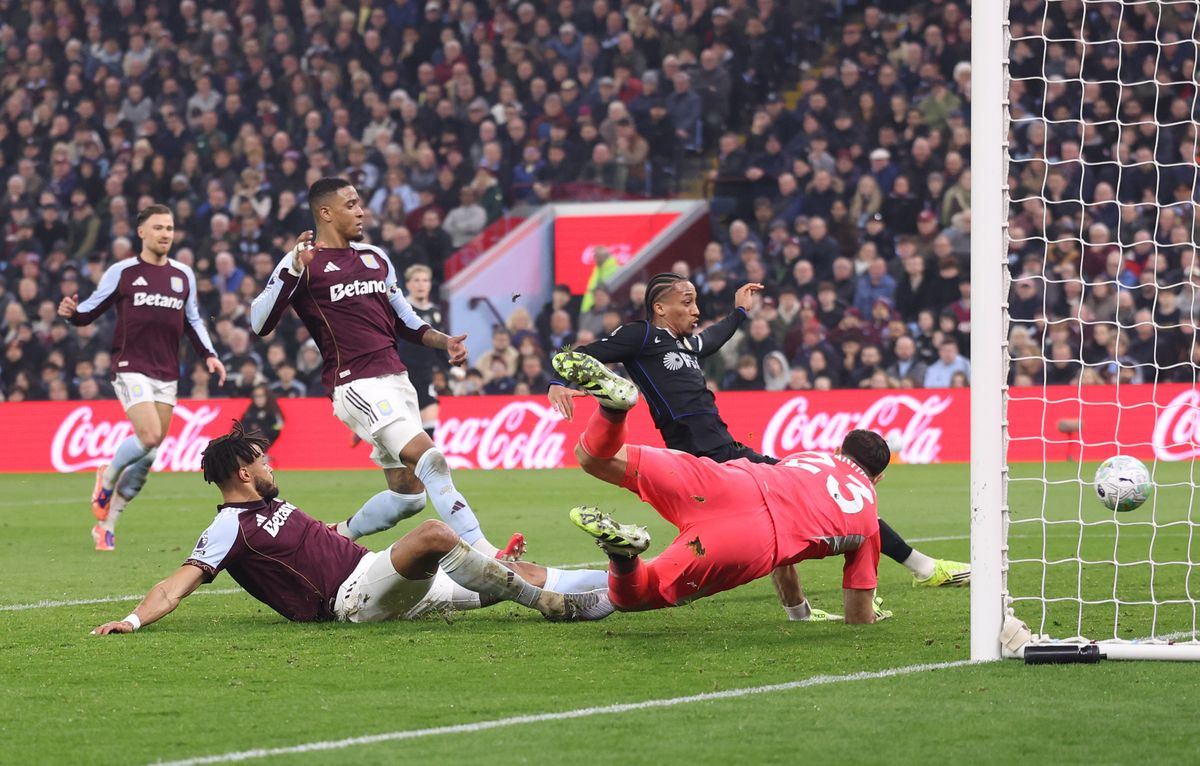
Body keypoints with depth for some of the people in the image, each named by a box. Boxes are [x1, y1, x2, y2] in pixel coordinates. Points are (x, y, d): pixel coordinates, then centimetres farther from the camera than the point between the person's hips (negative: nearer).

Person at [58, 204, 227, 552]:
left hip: (167, 375, 5)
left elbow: (192, 320, 21)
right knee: (149, 436, -23)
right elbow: (91, 310, 3)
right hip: (131, 369, -5)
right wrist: (72, 312, -19)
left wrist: (209, 354, 8)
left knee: (149, 455, 1)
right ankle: (107, 478, 8)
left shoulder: (183, 275, 11)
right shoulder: (122, 272, -1)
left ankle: (107, 524, 12)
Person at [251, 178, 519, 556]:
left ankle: (339, 536, 29)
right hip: (356, 384, -8)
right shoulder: (303, 262, -3)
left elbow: (403, 319, 28)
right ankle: (484, 553, -28)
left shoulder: (374, 257, 20)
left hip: (396, 380, 8)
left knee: (408, 494, 8)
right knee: (429, 458, -23)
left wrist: (443, 340, 10)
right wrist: (294, 269, -24)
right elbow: (260, 323, -13)